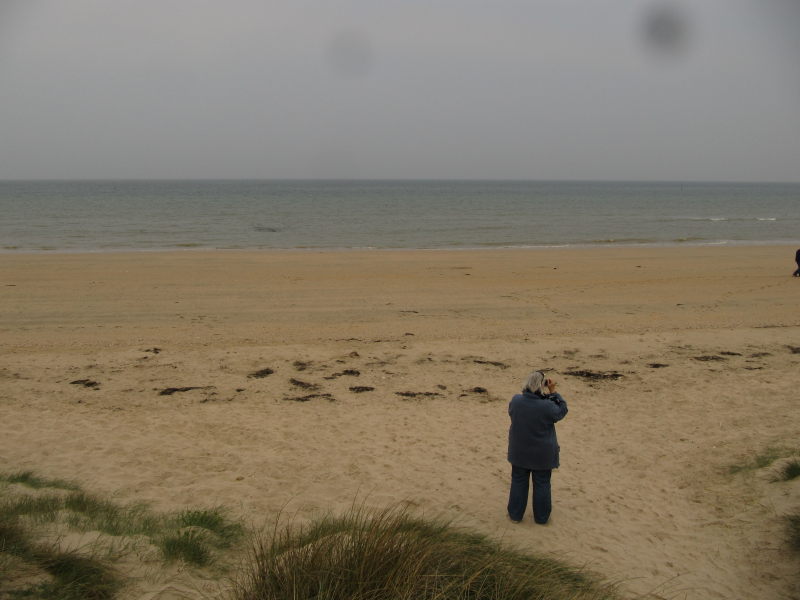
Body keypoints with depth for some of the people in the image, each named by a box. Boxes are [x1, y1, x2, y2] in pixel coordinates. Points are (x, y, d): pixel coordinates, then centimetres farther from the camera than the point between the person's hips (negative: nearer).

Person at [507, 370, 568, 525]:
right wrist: (553, 393, -7)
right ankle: (541, 516, 31)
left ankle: (515, 514, 30)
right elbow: (562, 410, -6)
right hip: (542, 454, -2)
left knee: (518, 482, 19)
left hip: (519, 452, 3)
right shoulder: (548, 406, -27)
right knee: (541, 484, 17)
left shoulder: (516, 401, -16)